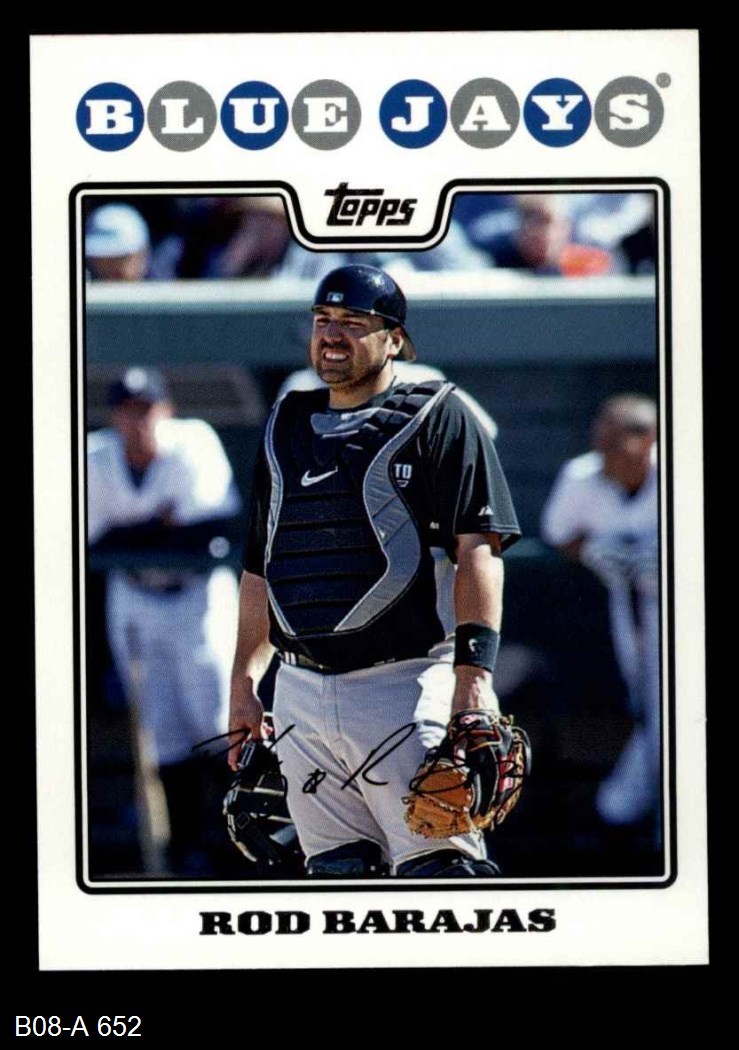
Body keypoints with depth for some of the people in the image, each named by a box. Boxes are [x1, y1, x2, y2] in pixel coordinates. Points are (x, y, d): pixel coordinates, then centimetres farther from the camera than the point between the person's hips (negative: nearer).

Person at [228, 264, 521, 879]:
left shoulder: (437, 418, 1)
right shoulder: (286, 428, 19)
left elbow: (478, 549, -9)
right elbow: (261, 568, 22)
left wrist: (474, 671, -19)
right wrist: (243, 683, 16)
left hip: (405, 687, -6)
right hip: (300, 694, 6)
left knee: (437, 870, -10)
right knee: (336, 871, 6)